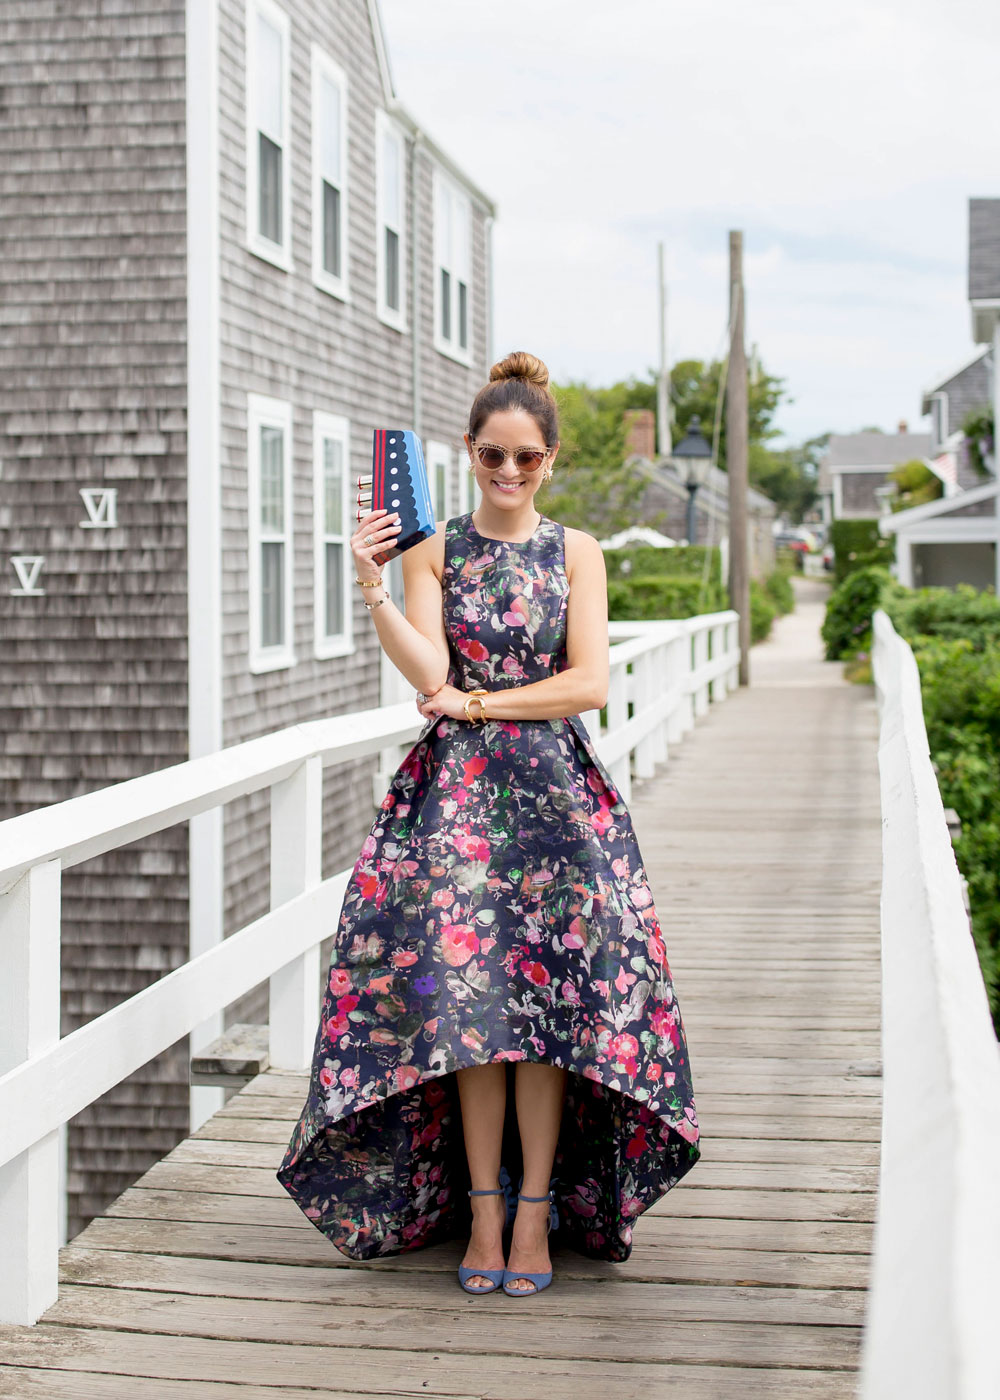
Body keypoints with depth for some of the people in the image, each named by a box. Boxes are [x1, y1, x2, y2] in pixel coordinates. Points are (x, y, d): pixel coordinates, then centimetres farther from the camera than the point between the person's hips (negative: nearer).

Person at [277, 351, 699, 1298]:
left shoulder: (576, 552, 7)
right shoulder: (431, 550, 5)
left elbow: (590, 682, -3)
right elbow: (428, 674, -9)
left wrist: (479, 703, -6)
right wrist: (371, 588, -19)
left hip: (556, 789, 0)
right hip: (455, 790, 0)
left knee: (551, 991, -4)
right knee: (470, 991, -6)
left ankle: (535, 1212, 5)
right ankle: (482, 1210, 4)